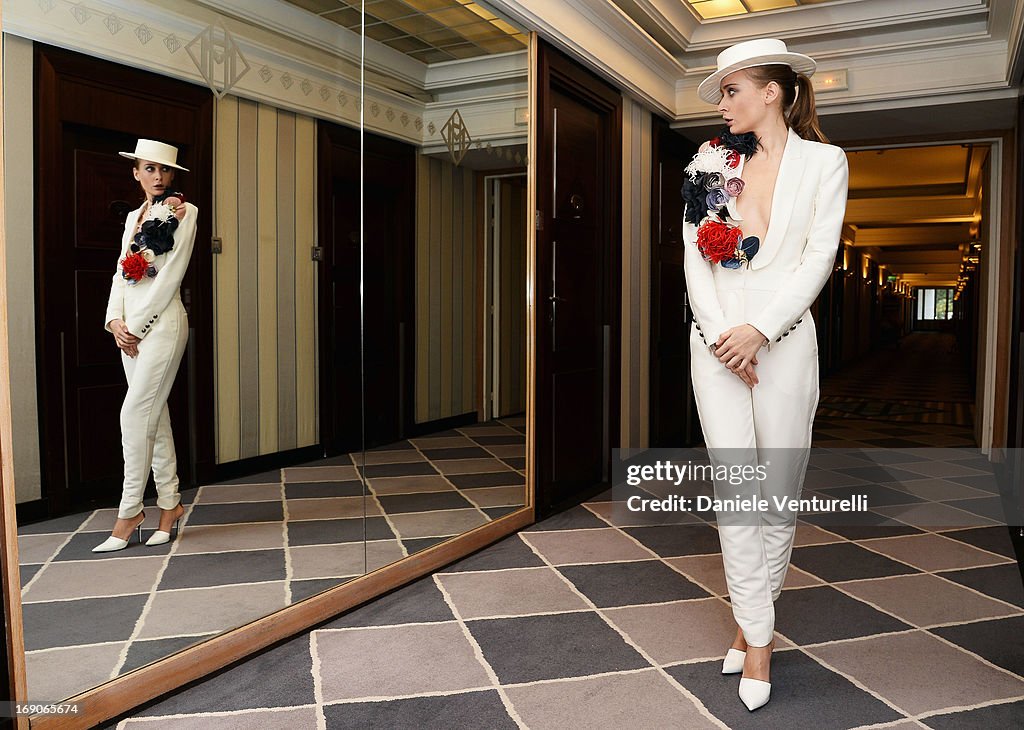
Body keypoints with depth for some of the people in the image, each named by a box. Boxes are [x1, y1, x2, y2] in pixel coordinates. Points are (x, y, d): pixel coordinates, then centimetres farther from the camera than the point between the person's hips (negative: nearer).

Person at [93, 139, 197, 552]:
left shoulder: (184, 212, -3)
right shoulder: (134, 217, 18)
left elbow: (170, 275, -10)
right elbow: (122, 274, 14)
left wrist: (136, 326, -11)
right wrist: (116, 321, -2)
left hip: (162, 321, -7)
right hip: (131, 328, 7)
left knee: (135, 414, -9)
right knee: (154, 415, 8)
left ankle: (130, 511, -1)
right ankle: (170, 503, 15)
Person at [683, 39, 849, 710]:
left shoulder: (824, 162, 5)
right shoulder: (711, 164, 11)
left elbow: (818, 258, -4)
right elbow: (695, 259, 4)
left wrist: (759, 330, -14)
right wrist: (722, 338, -7)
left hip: (784, 342, -1)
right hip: (716, 344, 2)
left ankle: (752, 620, 21)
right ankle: (757, 635, 9)